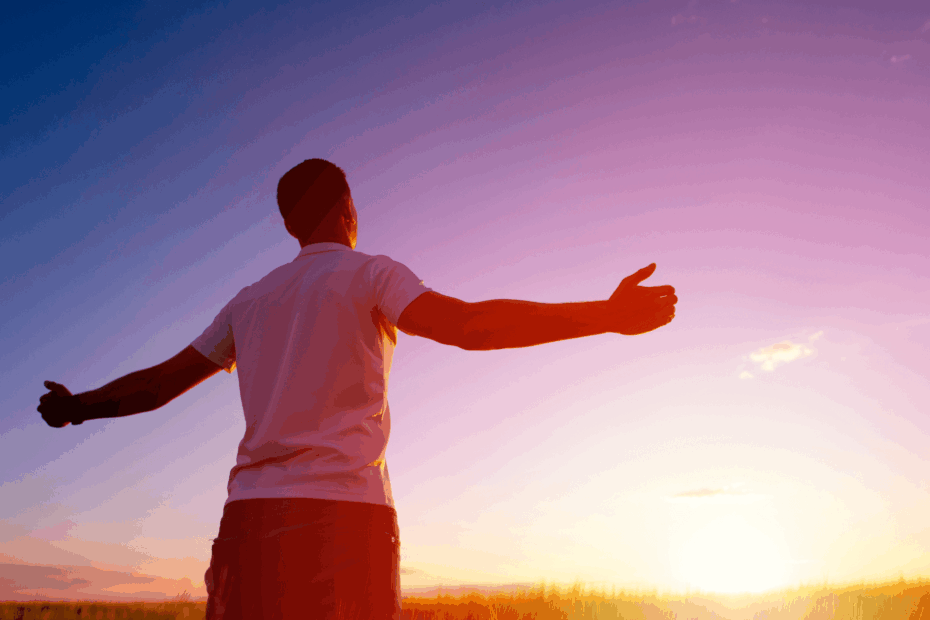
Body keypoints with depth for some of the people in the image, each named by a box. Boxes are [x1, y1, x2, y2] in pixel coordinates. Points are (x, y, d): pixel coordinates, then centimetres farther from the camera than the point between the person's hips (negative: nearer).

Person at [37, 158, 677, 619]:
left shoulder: (251, 300, 21)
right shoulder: (370, 274, 5)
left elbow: (161, 381, 25)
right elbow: (468, 325, -13)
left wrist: (75, 408, 44)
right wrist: (608, 315, -14)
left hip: (247, 513, 6)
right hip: (345, 508, -5)